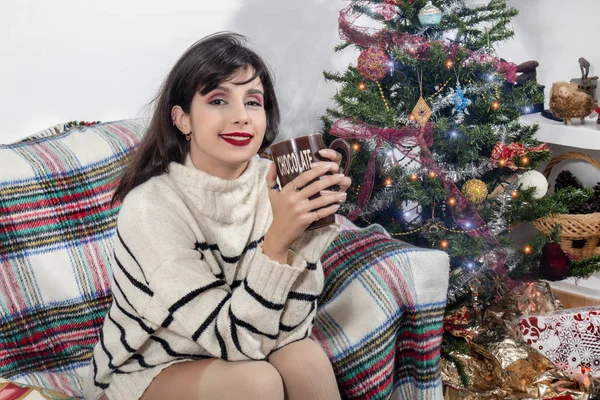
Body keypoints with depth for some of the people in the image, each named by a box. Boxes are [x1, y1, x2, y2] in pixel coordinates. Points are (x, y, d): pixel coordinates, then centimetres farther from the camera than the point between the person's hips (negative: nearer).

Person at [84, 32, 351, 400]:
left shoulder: (271, 182, -14)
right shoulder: (152, 206, -26)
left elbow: (287, 329, -17)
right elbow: (235, 340, -27)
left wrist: (309, 229, -28)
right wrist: (276, 242, -39)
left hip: (229, 353, 4)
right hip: (147, 370, -3)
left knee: (305, 358, -25)